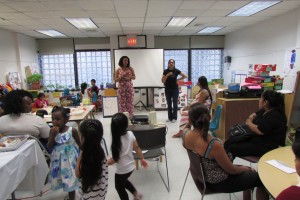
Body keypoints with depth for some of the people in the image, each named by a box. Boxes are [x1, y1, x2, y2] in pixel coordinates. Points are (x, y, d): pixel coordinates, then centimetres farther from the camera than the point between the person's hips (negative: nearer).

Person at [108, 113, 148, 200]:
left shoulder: (117, 141, -30)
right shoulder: (130, 134, -14)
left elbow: (115, 159, -21)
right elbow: (137, 148, -1)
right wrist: (142, 159, 13)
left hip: (122, 170, -6)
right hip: (130, 166, 6)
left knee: (119, 187, 22)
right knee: (123, 181, 35)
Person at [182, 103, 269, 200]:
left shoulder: (186, 134, -17)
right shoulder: (214, 144, -37)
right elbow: (231, 170, -19)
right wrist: (246, 168, 0)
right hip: (218, 182, -7)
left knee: (248, 173, 26)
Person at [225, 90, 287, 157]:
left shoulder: (274, 116, -21)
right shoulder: (264, 111, 9)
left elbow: (259, 131, -28)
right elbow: (254, 114, 27)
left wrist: (249, 123, -8)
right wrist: (251, 118, 2)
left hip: (266, 147, -10)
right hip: (255, 138, 10)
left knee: (233, 149, -22)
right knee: (228, 143, -3)